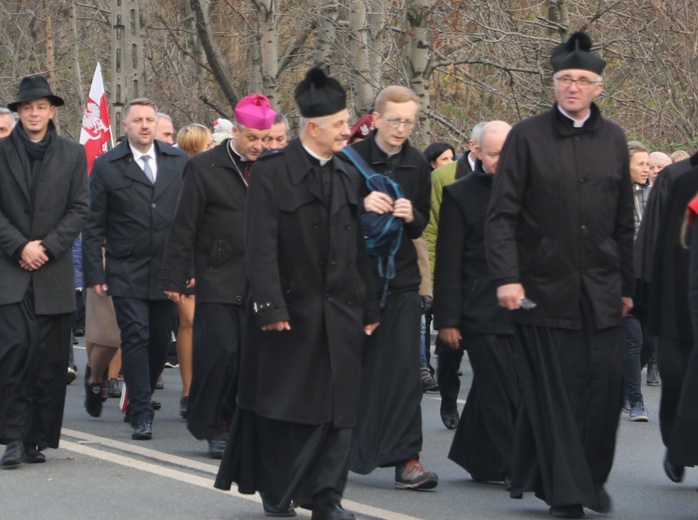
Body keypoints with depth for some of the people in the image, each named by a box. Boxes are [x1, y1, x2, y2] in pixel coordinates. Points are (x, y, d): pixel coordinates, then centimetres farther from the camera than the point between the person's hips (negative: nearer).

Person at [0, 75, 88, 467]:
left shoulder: (73, 154, 8)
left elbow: (79, 210, 5)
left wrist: (47, 247, -7)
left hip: (54, 272, 2)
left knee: (51, 360, 2)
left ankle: (39, 438, 9)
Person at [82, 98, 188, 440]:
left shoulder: (179, 162, 8)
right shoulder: (106, 166, 1)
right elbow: (93, 226, 1)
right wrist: (94, 273, -4)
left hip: (168, 270, 3)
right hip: (126, 271, -3)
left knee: (160, 341, 7)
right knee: (135, 337, -9)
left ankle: (139, 400, 26)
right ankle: (141, 414, -6)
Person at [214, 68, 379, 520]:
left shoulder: (348, 176, 12)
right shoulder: (271, 172, -7)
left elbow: (358, 247, 15)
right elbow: (261, 247, -11)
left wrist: (368, 306, 12)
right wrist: (270, 306, -18)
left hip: (340, 313, 5)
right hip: (290, 309, -5)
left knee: (338, 407, 1)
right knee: (281, 405, 5)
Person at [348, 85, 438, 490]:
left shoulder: (417, 164, 7)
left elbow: (422, 224, 14)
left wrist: (411, 216, -9)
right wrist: (362, 205, -22)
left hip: (400, 278, 3)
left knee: (404, 366, -5)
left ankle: (405, 457, -5)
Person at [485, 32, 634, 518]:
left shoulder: (613, 138, 9)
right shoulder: (527, 136, -1)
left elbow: (624, 221, 13)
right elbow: (502, 214, -5)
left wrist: (627, 285, 13)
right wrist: (507, 277, -15)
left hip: (601, 291, 3)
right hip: (544, 289, -3)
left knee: (606, 383, 0)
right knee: (554, 391, 0)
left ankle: (592, 476, 20)